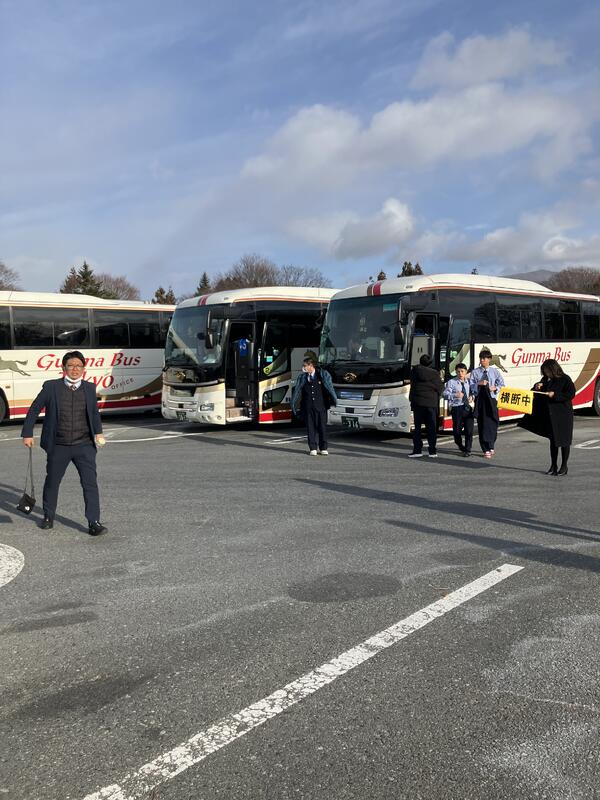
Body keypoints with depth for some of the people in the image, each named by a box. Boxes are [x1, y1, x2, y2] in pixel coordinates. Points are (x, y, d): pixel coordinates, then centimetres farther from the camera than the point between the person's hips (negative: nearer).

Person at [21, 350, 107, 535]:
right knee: (52, 482, 15)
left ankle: (94, 522, -3)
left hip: (84, 445, 0)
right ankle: (48, 516, 37)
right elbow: (34, 410, 4)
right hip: (58, 446, 0)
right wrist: (27, 434, 2)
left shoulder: (89, 388, 4)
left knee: (90, 483, -7)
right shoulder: (51, 387, -2)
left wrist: (98, 432, 6)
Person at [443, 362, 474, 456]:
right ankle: (461, 446, 29)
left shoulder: (469, 382, 13)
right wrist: (455, 395, -24)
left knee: (469, 430, -2)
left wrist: (471, 397, 5)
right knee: (457, 430, 3)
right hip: (457, 408, -3)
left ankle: (467, 450, 9)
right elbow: (445, 394, -9)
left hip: (468, 407, 3)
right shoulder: (451, 382, -1)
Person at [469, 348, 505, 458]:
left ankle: (491, 446, 22)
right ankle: (486, 449, 4)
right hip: (480, 399, -1)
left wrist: (495, 388, -9)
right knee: (482, 423, -2)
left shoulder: (495, 371, 7)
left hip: (491, 398, 1)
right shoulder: (475, 372, 4)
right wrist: (479, 384, -17)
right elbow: (471, 385, 0)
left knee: (493, 422, 2)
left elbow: (501, 383, 9)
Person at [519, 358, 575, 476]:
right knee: (552, 440, 12)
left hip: (563, 415, -6)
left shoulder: (565, 379, -10)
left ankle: (564, 466, 15)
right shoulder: (546, 379, 8)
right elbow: (537, 394, 17)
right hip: (549, 415, 6)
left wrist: (555, 395, -22)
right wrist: (537, 387, -4)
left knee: (563, 440, 3)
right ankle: (553, 466, 21)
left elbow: (571, 394, -17)